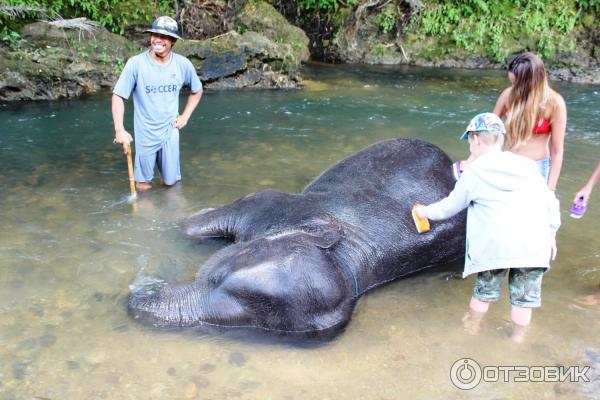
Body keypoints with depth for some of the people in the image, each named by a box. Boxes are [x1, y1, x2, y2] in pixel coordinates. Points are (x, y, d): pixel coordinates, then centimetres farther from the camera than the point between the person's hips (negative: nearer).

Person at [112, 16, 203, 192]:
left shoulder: (183, 64, -8)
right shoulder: (135, 63, -16)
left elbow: (197, 91, 10)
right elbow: (118, 96, -10)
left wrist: (185, 115, 1)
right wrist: (119, 130, -19)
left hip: (170, 132, 2)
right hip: (145, 133, -2)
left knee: (170, 181, 11)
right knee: (143, 186, 9)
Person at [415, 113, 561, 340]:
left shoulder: (474, 172, 5)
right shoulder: (528, 166, 13)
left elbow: (451, 206, 15)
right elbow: (550, 203, 12)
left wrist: (427, 212, 31)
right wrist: (551, 235, 23)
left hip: (495, 245, -2)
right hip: (534, 244, 2)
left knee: (484, 293, 17)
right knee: (524, 298, 15)